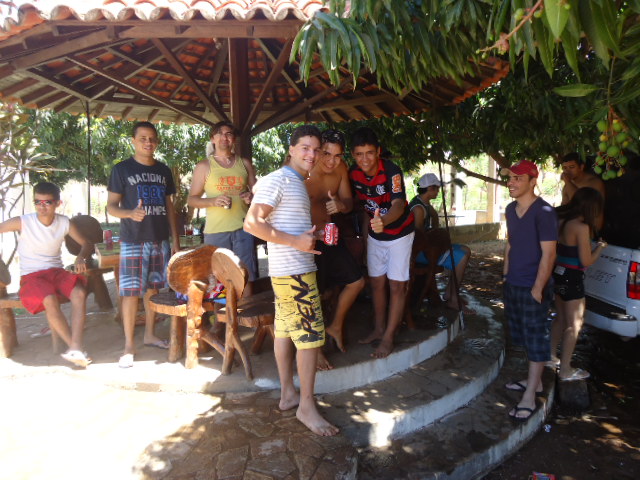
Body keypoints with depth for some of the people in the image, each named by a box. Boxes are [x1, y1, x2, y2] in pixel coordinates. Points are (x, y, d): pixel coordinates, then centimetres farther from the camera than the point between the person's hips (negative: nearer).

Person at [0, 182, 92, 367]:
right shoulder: (22, 222, -7)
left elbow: (86, 244, 7)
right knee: (50, 300, -35)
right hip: (31, 276, -2)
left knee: (79, 293, -30)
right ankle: (74, 347, -23)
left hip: (56, 271, 3)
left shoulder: (64, 223, 0)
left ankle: (75, 348, -34)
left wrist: (80, 258, -14)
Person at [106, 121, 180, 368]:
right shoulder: (122, 169, -1)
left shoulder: (163, 170, 12)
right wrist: (130, 213, -24)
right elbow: (111, 206, -2)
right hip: (133, 241, -4)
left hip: (160, 240, 4)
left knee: (154, 288, 11)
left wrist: (175, 238, 9)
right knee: (131, 291, -3)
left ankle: (150, 334, 25)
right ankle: (129, 345, 7)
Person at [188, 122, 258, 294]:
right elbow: (191, 199, 5)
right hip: (216, 230, -1)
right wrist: (213, 201, -14)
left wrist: (252, 197, -5)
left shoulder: (245, 163, 13)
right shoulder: (204, 166, 6)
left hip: (243, 228, 2)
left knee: (246, 278, 0)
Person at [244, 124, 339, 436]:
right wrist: (296, 241, -21)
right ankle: (306, 406, 6)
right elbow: (252, 223, -19)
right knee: (310, 335, -6)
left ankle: (288, 394, 26)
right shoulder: (278, 179, -12)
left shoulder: (298, 182, 19)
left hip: (286, 270, 10)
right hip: (293, 270, -10)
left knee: (285, 330, 15)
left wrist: (312, 234, 9)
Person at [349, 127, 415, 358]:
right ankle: (379, 328, 27)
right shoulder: (353, 173, -13)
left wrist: (383, 220, -62)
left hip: (399, 233, -5)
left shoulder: (391, 171, -29)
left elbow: (398, 204, -43)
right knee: (377, 282, 12)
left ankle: (388, 337, 7)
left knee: (397, 285, -3)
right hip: (375, 233, 5)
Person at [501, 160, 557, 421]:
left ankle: (529, 398, 11)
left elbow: (548, 253, -19)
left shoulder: (543, 211, -17)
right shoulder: (510, 209, 7)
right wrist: (506, 275, 14)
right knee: (524, 335, 19)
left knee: (535, 338, 2)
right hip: (513, 284, 8)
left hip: (532, 287, -8)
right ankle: (534, 381, 37)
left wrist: (538, 288, -19)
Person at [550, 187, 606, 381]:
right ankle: (565, 370, 15)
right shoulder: (581, 227, -21)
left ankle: (551, 356, 35)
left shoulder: (561, 220, 2)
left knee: (561, 319, 22)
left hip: (559, 275, 8)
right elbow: (586, 261, -16)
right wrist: (600, 247, 1)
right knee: (574, 324, 6)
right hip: (572, 280, -8)